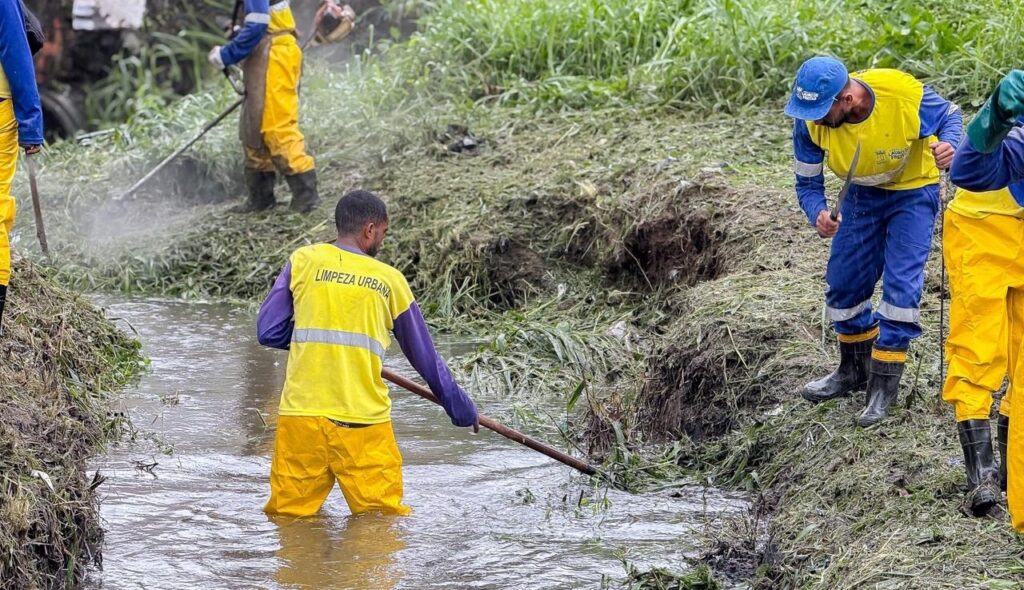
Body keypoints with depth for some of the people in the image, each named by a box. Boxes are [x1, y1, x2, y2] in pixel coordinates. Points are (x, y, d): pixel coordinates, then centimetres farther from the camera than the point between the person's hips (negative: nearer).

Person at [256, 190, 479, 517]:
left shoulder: (303, 260, 7)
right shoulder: (389, 279, 8)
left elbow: (268, 332, 5)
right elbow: (426, 358, 16)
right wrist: (462, 409, 28)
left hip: (301, 414, 1)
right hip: (364, 420, -1)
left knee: (289, 514, 7)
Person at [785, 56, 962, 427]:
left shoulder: (905, 97, -36)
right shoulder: (809, 121, -26)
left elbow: (949, 116, -14)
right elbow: (808, 184, -14)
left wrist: (949, 145, -37)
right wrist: (818, 214, -37)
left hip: (912, 192, -4)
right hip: (862, 195, 4)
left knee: (901, 285, -13)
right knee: (843, 282, 7)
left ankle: (884, 384, -2)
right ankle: (855, 371, 30)